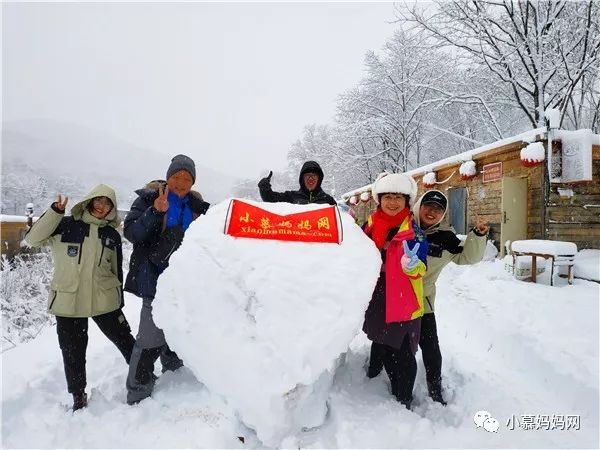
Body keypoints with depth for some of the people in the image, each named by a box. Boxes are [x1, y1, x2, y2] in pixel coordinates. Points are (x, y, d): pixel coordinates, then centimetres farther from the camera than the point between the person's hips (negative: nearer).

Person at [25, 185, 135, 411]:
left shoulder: (112, 235, 6)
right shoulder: (66, 226, 0)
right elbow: (33, 239, -11)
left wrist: (119, 301, 14)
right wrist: (55, 211, -19)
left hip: (104, 301, 1)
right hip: (68, 302, -1)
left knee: (124, 339, 8)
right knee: (73, 352, 10)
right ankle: (78, 396, 28)